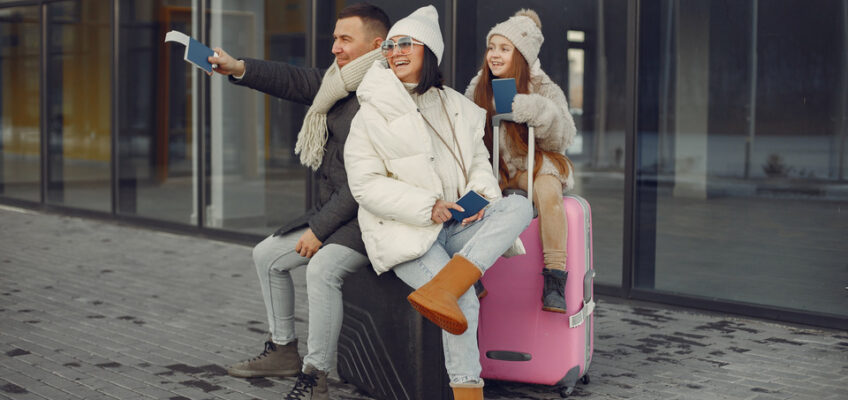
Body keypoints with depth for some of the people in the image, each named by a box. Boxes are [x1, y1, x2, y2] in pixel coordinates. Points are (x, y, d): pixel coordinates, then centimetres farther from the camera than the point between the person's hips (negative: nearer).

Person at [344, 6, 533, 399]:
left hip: (456, 225, 5)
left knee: (520, 206, -22)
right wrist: (427, 207, -17)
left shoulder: (456, 105, 15)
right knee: (465, 302, -27)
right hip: (406, 231, -5)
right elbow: (365, 185, -7)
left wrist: (481, 194, -8)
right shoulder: (373, 113, 1)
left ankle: (439, 289, -36)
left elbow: (479, 160, 16)